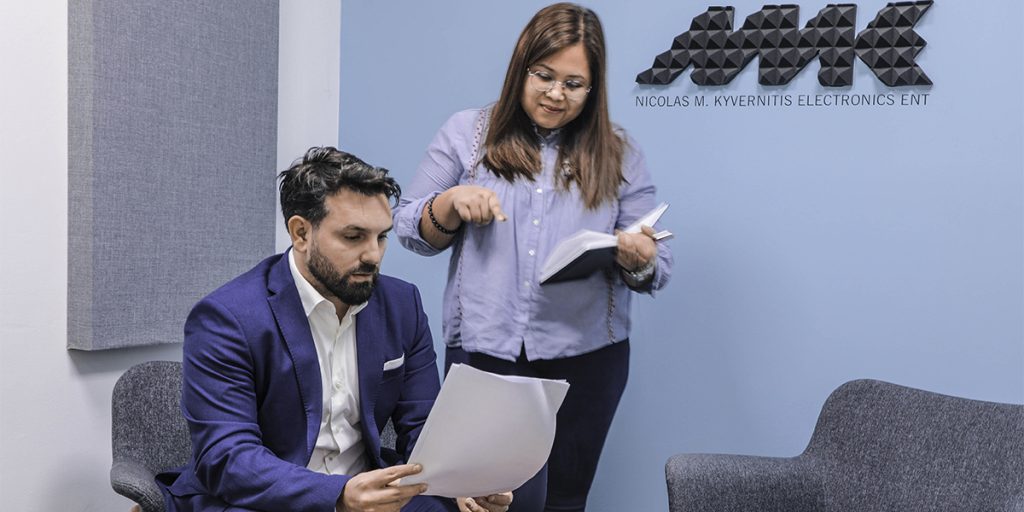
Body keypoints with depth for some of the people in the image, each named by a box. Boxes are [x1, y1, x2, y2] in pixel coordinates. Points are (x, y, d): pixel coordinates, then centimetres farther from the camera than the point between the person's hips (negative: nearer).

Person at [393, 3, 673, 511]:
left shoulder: (618, 153, 4)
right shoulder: (467, 133, 4)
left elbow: (656, 268, 3)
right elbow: (410, 230, 7)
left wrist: (639, 259, -19)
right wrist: (451, 202, -13)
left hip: (585, 355, 2)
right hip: (485, 349, -1)